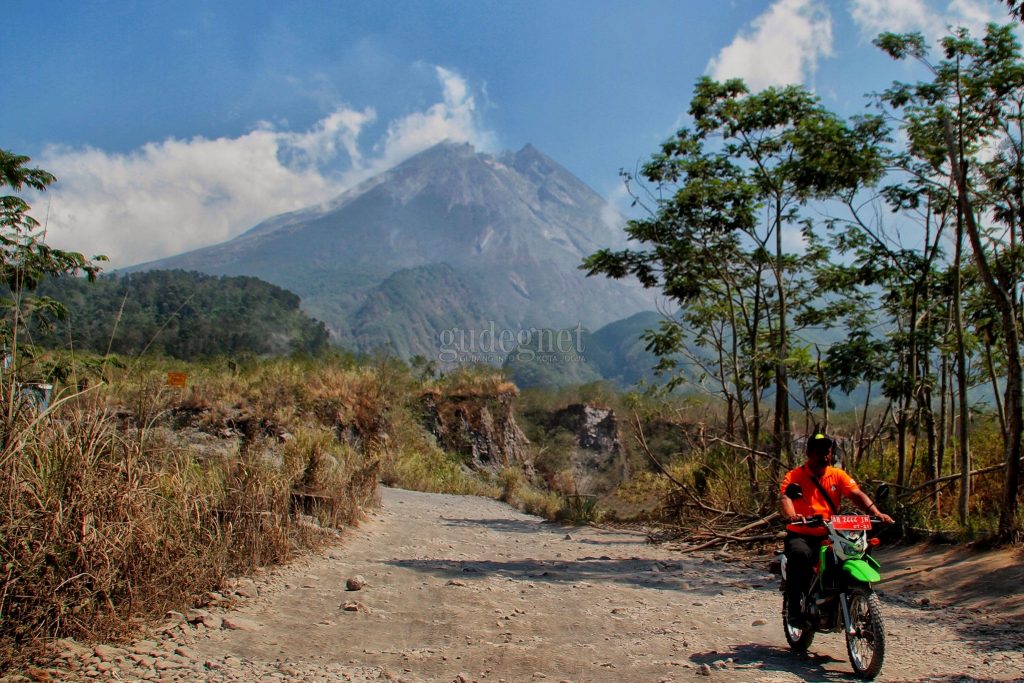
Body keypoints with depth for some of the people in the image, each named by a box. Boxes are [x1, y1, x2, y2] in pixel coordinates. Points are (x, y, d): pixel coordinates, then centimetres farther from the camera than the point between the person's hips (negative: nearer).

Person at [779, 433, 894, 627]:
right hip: (801, 536, -4)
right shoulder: (794, 476, -2)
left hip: (829, 536, 4)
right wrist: (791, 516, -43)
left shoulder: (838, 475, 10)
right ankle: (794, 609, -23)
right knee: (800, 555, -35)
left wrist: (876, 512, -22)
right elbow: (786, 497, -20)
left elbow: (857, 494, -3)